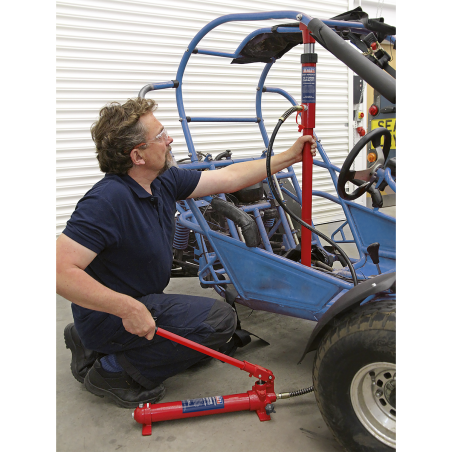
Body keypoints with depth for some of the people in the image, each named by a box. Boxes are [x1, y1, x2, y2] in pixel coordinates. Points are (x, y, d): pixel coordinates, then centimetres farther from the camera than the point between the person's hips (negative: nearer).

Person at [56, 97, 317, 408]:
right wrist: (128, 308, -37)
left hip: (140, 302, 9)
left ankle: (93, 347, 20)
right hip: (113, 311, -9)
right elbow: (62, 271, -33)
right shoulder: (107, 201, -28)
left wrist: (289, 157, 6)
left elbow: (229, 178, 5)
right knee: (219, 319, -16)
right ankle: (114, 372, -5)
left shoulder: (164, 181, -2)